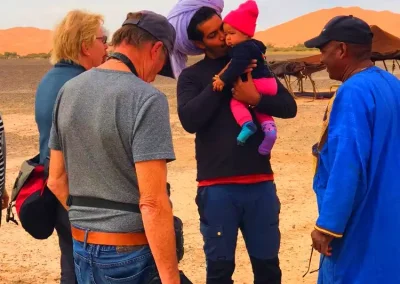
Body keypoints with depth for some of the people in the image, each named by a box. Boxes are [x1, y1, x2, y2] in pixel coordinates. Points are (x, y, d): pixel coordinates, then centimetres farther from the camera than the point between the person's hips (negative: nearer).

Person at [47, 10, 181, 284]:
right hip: (130, 251, -6)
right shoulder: (146, 99, -18)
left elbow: (57, 181, 11)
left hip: (81, 246, 7)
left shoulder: (69, 90, 4)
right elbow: (152, 202, -23)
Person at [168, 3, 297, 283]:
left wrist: (255, 99, -17)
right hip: (217, 186, -2)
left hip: (261, 182, 3)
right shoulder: (192, 76, 1)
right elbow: (190, 120, -16)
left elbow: (289, 107, 1)